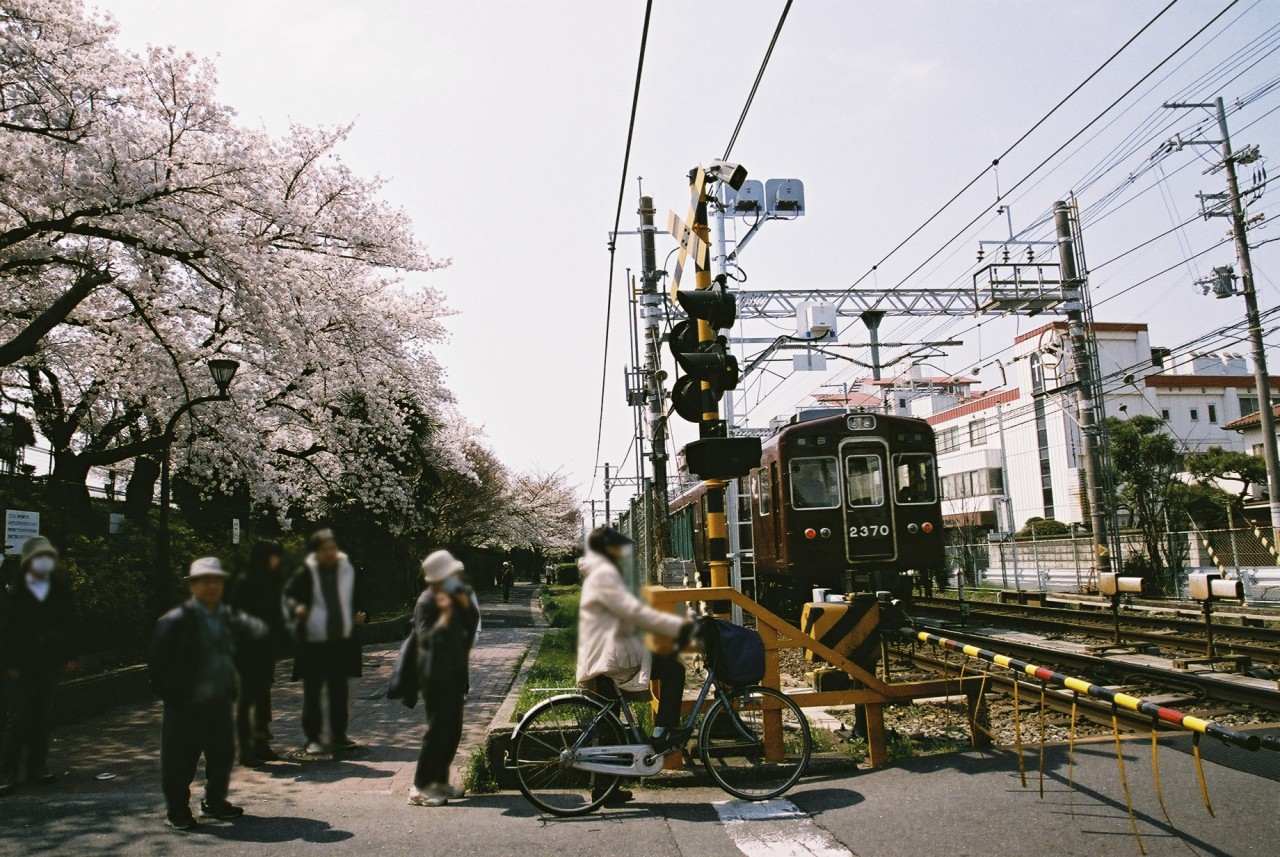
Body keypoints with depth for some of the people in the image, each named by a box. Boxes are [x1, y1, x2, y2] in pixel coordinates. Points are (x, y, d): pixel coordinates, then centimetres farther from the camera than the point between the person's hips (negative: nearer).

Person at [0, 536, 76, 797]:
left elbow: (69, 625, 5)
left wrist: (66, 656, 0)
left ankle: (37, 768, 20)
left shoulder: (61, 589, 1)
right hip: (21, 666, -3)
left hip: (50, 665, 3)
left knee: (42, 717, 10)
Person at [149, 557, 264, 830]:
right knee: (180, 759, 5)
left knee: (222, 754, 17)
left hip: (220, 701, 6)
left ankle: (214, 802, 35)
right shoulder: (176, 620, -14)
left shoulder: (228, 617, 5)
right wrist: (169, 692, -9)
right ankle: (176, 811, 23)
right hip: (186, 705, -6)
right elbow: (157, 660, -11)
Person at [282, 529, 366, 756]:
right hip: (313, 642, -3)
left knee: (339, 692, 10)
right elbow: (288, 595, 0)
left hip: (341, 641, 3)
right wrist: (296, 608, -19)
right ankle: (312, 738, 15)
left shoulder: (347, 570, 6)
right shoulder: (306, 573, -5)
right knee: (312, 692, 4)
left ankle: (338, 736, 20)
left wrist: (358, 616, 3)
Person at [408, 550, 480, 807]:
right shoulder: (426, 602, -17)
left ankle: (439, 780, 24)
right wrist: (445, 614, -32)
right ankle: (420, 788, 3)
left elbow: (472, 625, 4)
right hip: (436, 675, -8)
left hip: (455, 672, 8)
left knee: (453, 729, 12)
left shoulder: (459, 595, 5)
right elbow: (425, 640, -25)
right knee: (438, 729, -6)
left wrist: (466, 603, -11)